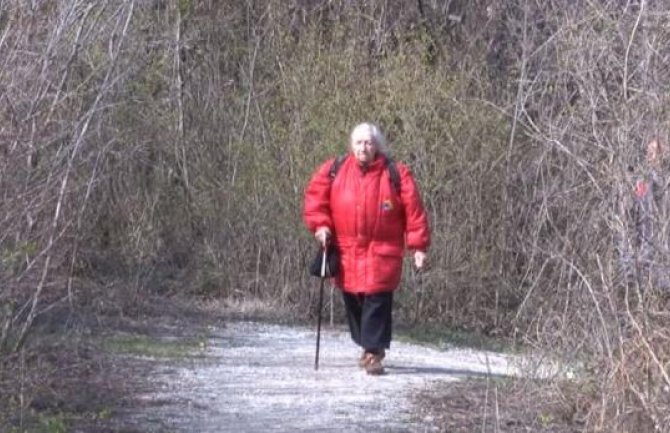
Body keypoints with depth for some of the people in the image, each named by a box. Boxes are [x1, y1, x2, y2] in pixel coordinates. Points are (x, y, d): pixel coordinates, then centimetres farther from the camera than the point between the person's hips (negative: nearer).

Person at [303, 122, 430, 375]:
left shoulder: (396, 174, -4)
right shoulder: (334, 170, 3)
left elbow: (413, 211, -4)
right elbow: (315, 196, 11)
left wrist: (418, 246, -7)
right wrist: (320, 224, -3)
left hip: (381, 252, -3)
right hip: (346, 250, 3)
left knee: (377, 302, -12)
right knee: (353, 302, 10)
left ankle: (374, 353, -8)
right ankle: (370, 347, 27)